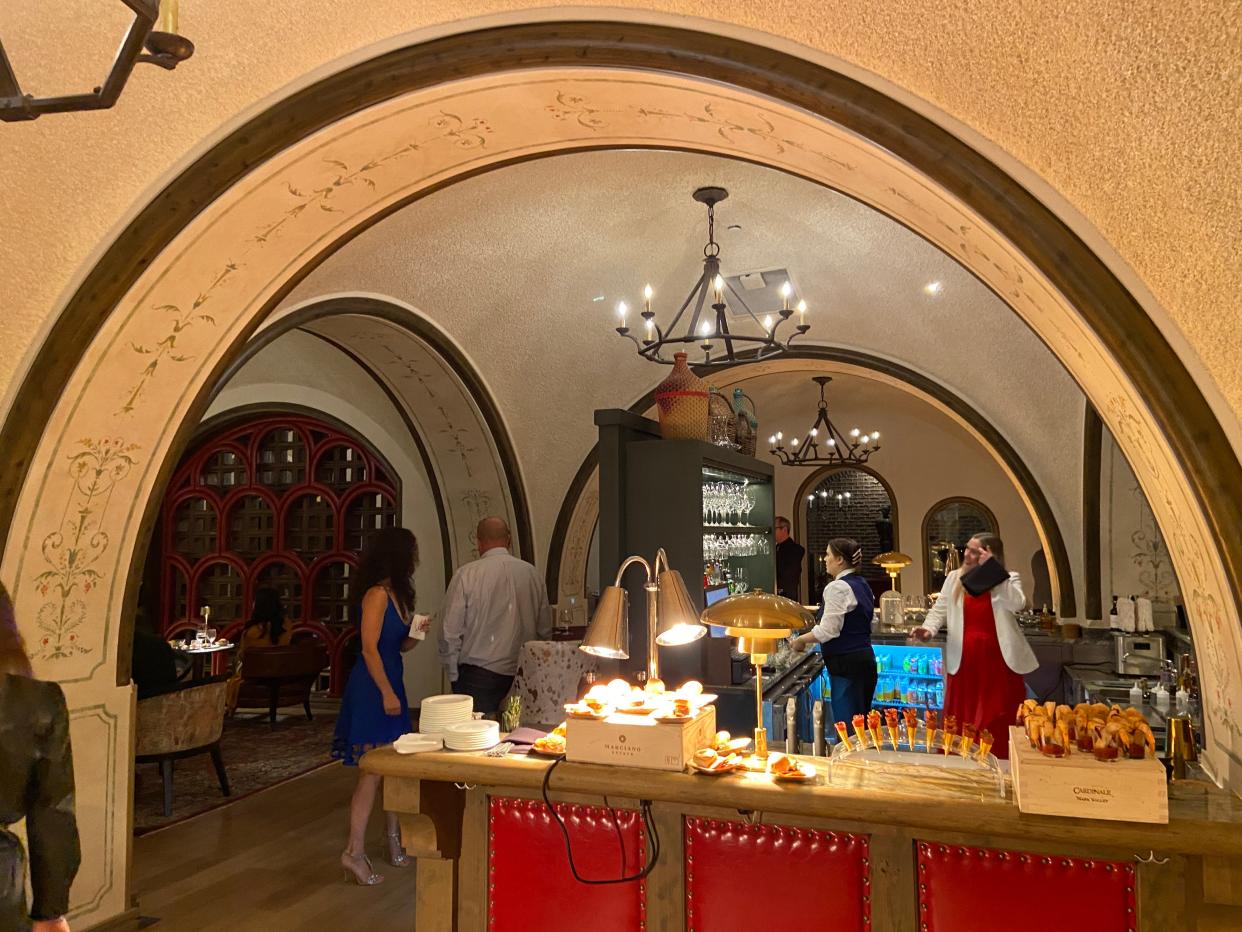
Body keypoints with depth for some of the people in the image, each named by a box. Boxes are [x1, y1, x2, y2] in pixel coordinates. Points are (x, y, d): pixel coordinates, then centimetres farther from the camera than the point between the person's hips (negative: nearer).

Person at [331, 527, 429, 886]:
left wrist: (417, 632, 0)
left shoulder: (395, 595, 13)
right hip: (373, 689, -10)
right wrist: (387, 694, -20)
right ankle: (355, 852, 0)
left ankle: (394, 845, 25)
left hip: (390, 685, 10)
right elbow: (369, 647, -19)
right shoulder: (377, 594, -15)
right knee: (372, 771, -7)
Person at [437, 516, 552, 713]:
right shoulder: (531, 573, 3)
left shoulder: (466, 575, -7)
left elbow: (450, 631, -6)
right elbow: (545, 629, 7)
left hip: (478, 675, -3)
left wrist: (453, 674, 6)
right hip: (523, 675, 4)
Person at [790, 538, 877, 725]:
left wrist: (801, 640, -4)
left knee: (847, 727, -4)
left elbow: (828, 630, -19)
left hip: (846, 663, -9)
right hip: (864, 658, 9)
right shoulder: (862, 584, 13)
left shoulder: (838, 588, -16)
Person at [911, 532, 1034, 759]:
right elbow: (939, 610, 7)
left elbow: (1017, 604, -20)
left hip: (999, 663, -2)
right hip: (964, 662, 3)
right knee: (960, 724, 9)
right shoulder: (954, 578, 8)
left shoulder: (1008, 579, -1)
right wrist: (928, 629, -13)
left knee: (997, 726, 3)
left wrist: (992, 570, -21)